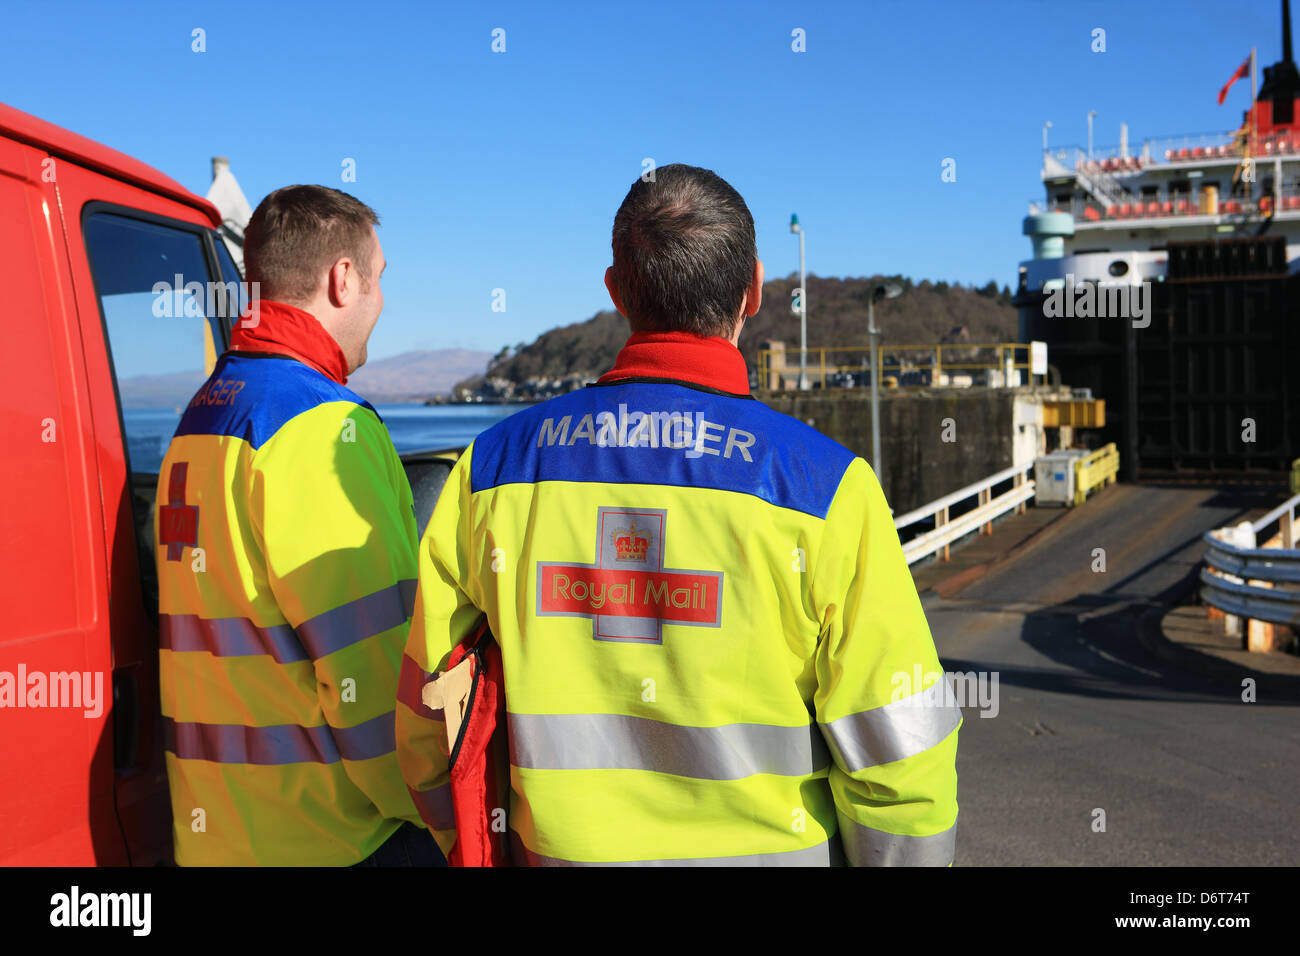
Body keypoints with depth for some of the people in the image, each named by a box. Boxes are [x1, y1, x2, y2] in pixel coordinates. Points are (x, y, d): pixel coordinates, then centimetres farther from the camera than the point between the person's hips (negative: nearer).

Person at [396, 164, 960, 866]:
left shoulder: (491, 468, -8)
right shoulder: (827, 489, -17)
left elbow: (429, 724, -1)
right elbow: (899, 761, -16)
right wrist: (902, 851, 3)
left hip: (559, 849, 2)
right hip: (770, 847, -2)